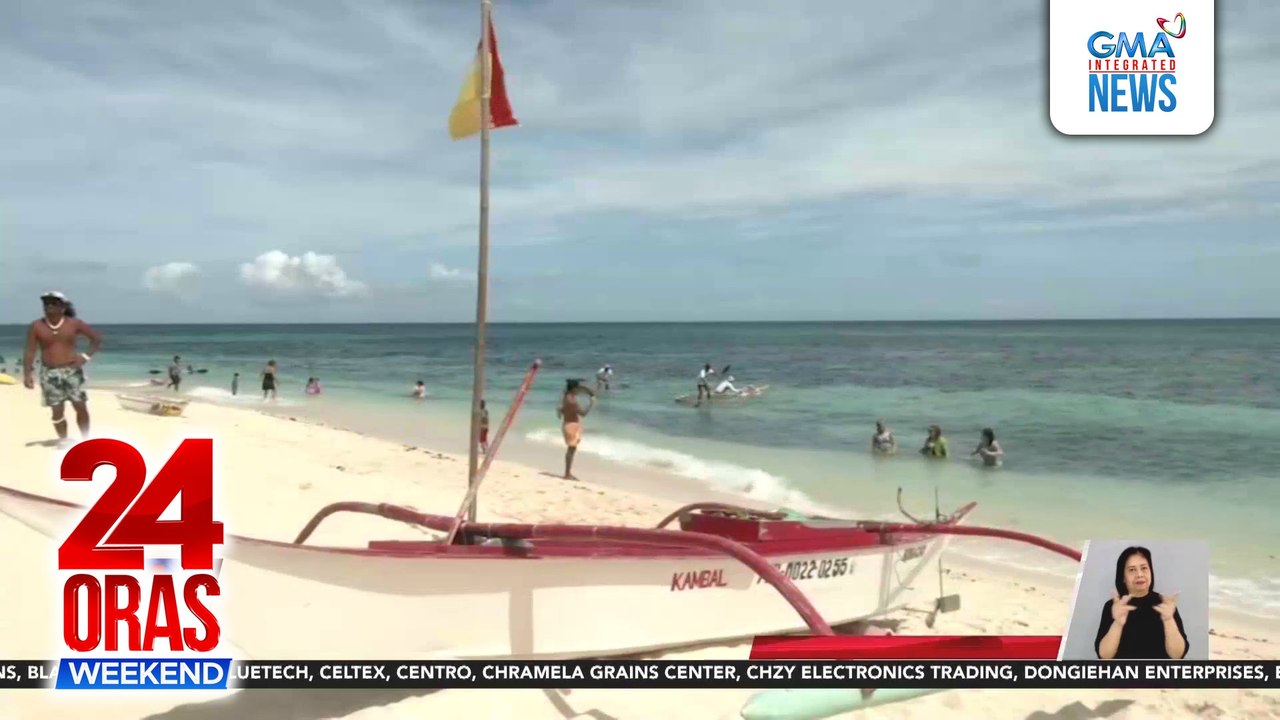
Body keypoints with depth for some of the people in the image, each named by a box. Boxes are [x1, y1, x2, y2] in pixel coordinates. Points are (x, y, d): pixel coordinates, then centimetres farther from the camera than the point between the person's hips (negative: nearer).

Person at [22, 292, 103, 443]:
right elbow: (30, 351, -1)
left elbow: (96, 338, 7)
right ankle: (63, 441, 14)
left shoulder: (74, 323, -2)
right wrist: (27, 374, -9)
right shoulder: (36, 327, -2)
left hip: (72, 371, 0)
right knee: (57, 410, 2)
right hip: (50, 373, 0)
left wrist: (87, 356, -4)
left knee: (81, 407, -1)